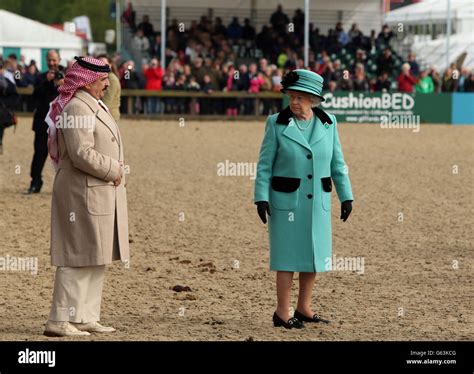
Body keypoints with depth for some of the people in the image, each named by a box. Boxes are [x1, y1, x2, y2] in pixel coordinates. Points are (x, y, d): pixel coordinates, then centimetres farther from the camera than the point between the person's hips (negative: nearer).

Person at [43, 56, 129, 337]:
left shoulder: (95, 106, 17)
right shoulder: (77, 108, -16)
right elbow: (82, 154, -23)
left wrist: (116, 171, 9)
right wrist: (114, 170, -14)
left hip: (102, 194, 11)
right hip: (84, 193, -11)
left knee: (97, 259, 13)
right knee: (79, 257, -8)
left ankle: (86, 317, 18)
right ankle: (59, 321, -5)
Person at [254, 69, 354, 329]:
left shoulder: (327, 123, 0)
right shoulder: (277, 123, -9)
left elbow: (336, 162, 6)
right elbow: (264, 164, -6)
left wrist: (346, 196, 4)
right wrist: (261, 198, -13)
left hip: (317, 201, 4)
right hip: (286, 199, -4)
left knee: (313, 254, 8)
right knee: (289, 255, -3)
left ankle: (304, 309, 20)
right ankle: (282, 313, 5)